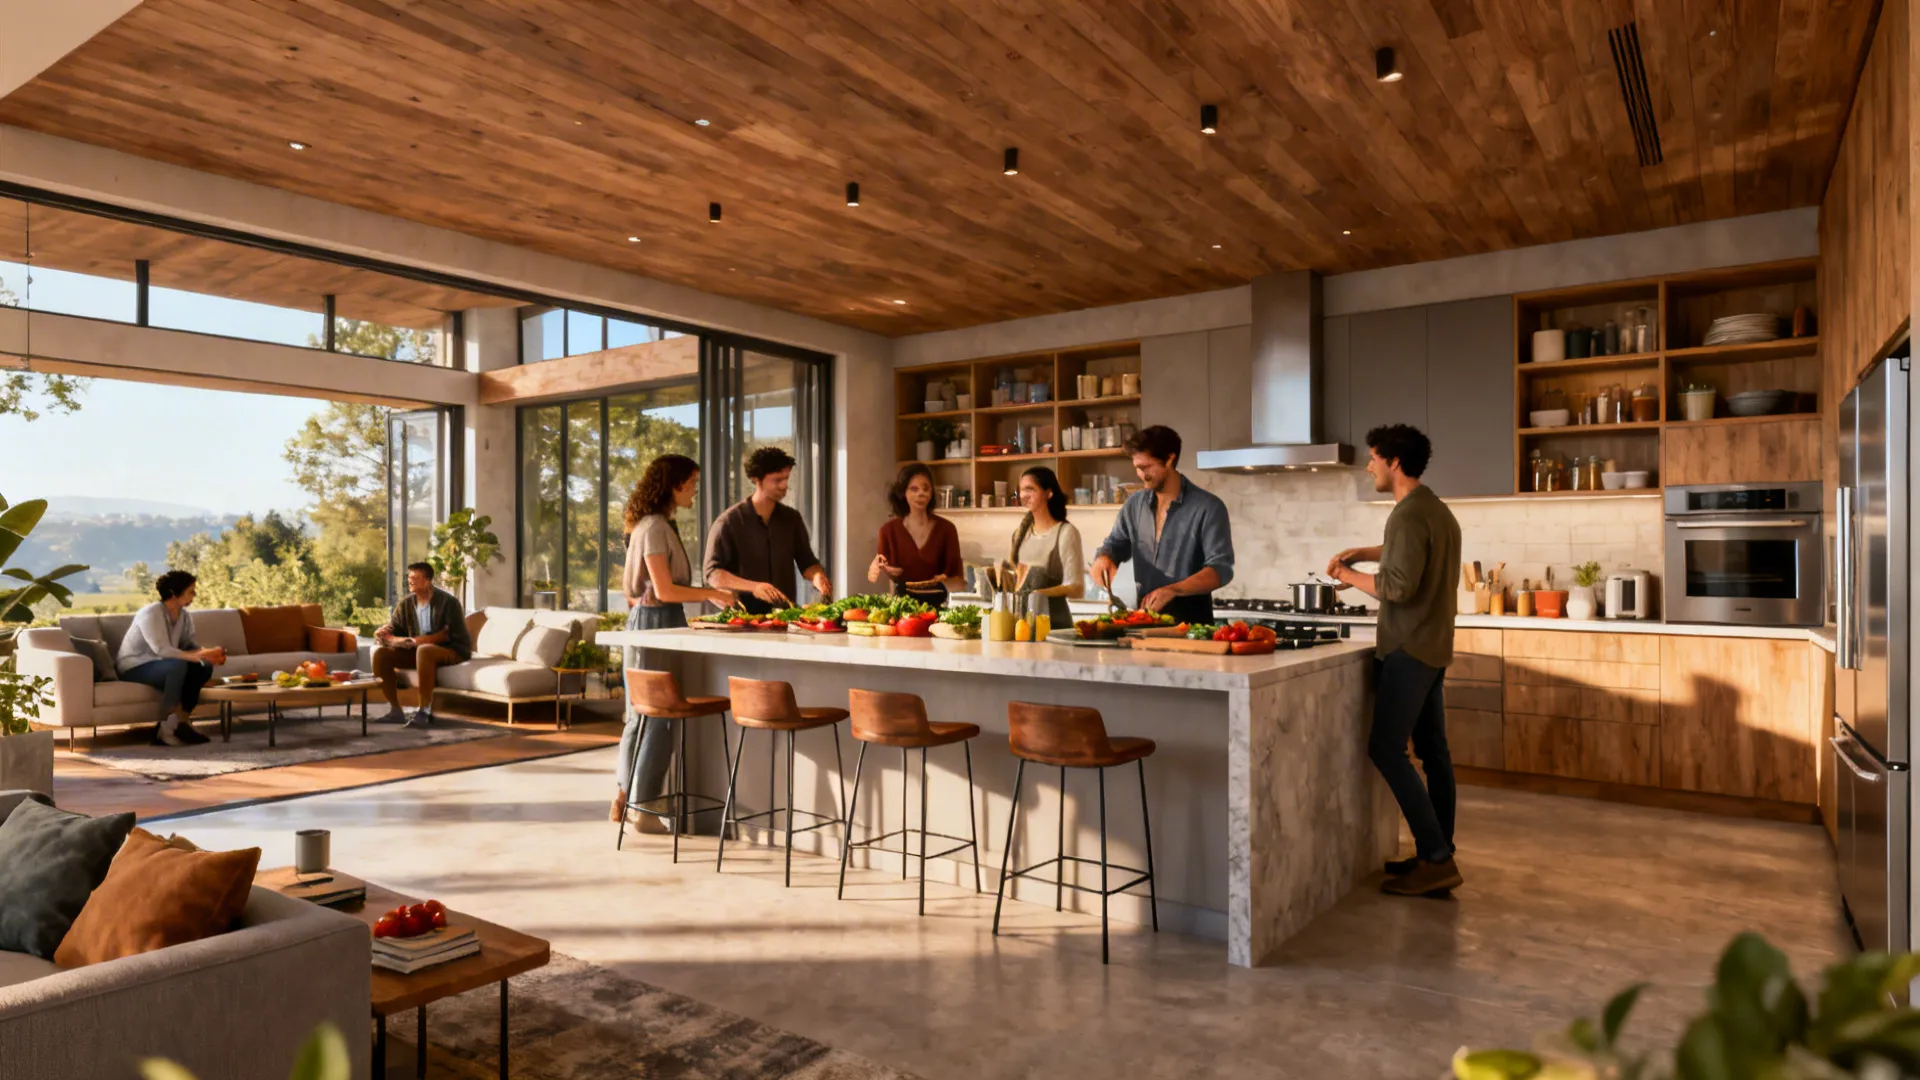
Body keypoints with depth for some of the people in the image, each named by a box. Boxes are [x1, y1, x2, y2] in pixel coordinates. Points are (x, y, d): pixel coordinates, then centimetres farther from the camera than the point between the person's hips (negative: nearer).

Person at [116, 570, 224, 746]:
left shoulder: (184, 616, 2)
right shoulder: (150, 613, -22)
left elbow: (189, 645, -4)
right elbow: (162, 650, -33)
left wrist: (209, 654, -26)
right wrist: (197, 656, -43)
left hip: (157, 665, 8)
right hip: (133, 668, -7)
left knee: (204, 668, -16)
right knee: (178, 666, -35)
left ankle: (181, 721, -11)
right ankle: (168, 728, -29)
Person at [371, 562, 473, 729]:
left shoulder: (448, 601, -14)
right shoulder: (406, 603, 4)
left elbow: (450, 634, -21)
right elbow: (392, 627, 3)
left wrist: (420, 640, -32)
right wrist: (383, 633, -23)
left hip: (452, 650, -7)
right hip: (418, 649, 7)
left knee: (424, 650, -40)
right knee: (380, 653, -12)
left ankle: (424, 711, -37)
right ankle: (394, 709, -9)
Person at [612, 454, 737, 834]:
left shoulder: (659, 525, 14)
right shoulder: (654, 527, -15)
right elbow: (664, 590, -19)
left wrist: (707, 595, 15)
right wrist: (711, 594, -12)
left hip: (649, 621, 10)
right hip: (656, 622, -10)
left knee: (643, 714, 16)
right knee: (659, 716, -3)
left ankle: (625, 798, 26)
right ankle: (644, 809, 6)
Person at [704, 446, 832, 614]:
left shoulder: (792, 519, 11)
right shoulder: (729, 522, -3)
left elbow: (806, 562, 15)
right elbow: (713, 574, -8)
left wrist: (817, 577, -8)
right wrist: (752, 587, -23)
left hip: (785, 613, 3)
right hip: (744, 615, -3)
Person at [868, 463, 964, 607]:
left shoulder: (946, 528, -2)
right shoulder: (889, 529, -1)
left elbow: (959, 581, -1)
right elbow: (875, 577, 6)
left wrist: (945, 582, -20)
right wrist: (881, 571, -14)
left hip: (936, 605, -1)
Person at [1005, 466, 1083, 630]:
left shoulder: (1066, 533, -10)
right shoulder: (1021, 532, 10)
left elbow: (1076, 589, -13)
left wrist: (1042, 593, -24)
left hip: (1053, 623, -5)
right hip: (1020, 618, 6)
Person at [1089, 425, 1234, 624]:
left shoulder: (1208, 507, -8)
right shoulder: (1134, 505, 8)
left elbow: (1221, 569, -14)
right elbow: (1114, 545, 16)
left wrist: (1173, 590, -29)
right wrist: (1104, 559, -8)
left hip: (1191, 621, -4)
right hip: (1145, 618, 4)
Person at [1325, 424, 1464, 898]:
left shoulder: (1409, 515, -17)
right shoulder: (1435, 509, 15)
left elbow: (1398, 586, -24)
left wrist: (1350, 577, -9)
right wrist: (1361, 552, 20)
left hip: (1410, 649, -10)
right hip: (1432, 647, 10)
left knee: (1386, 749, -8)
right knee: (1432, 751, 11)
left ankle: (1436, 858, -7)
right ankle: (1439, 856, 16)